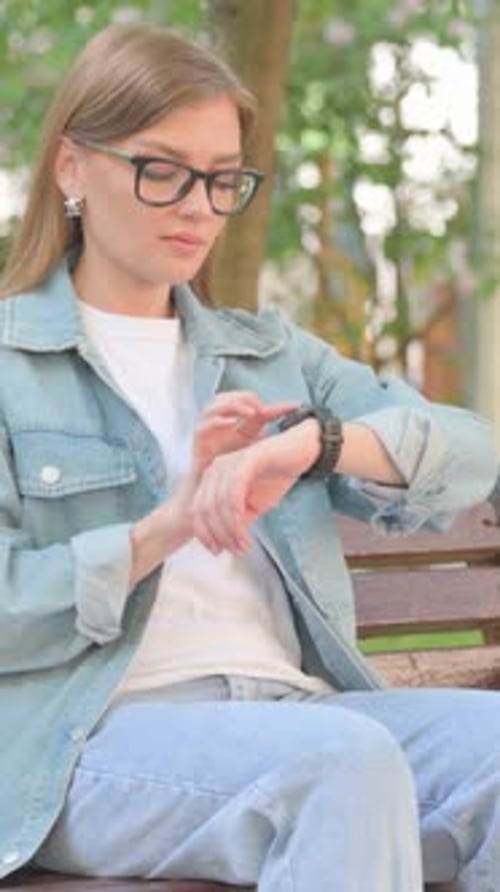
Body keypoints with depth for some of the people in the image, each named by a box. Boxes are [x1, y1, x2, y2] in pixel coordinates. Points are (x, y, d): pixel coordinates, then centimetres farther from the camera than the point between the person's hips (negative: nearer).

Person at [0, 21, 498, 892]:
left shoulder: (269, 353, 23)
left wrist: (314, 442, -12)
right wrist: (169, 524, -14)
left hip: (290, 708, 5)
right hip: (95, 738, -5)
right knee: (347, 757, -34)